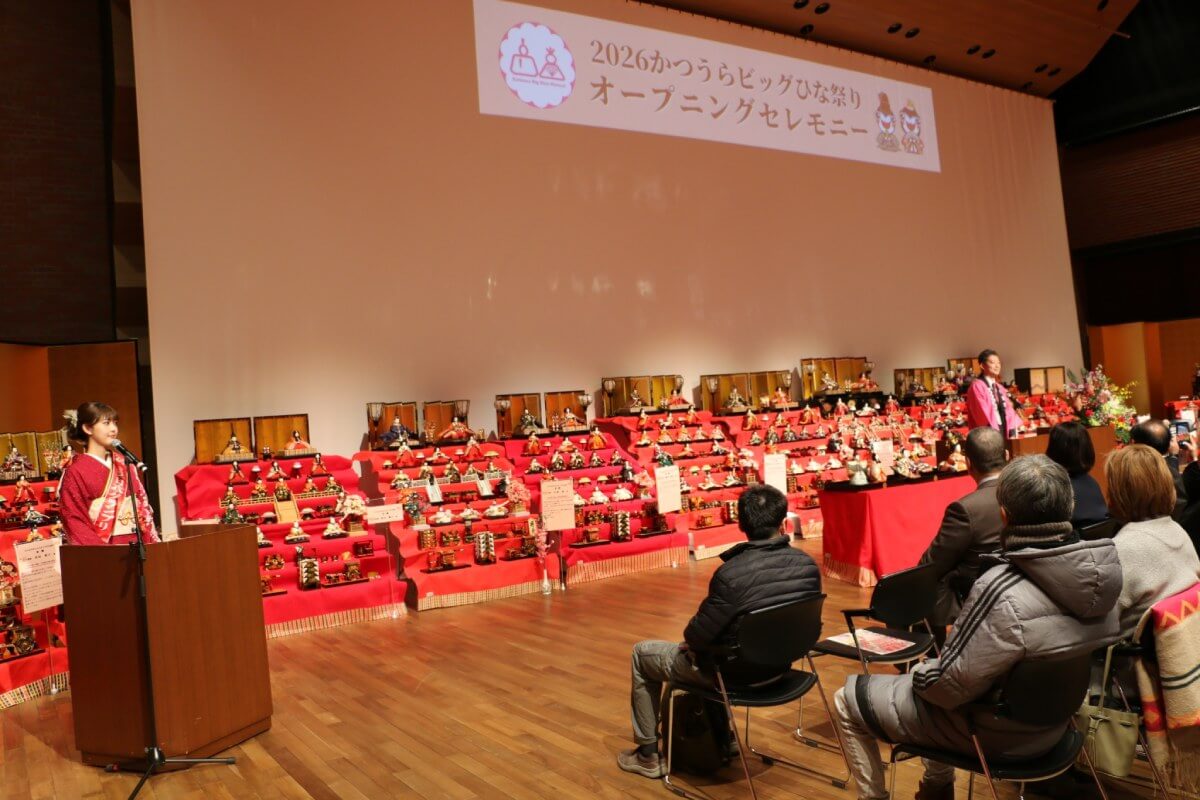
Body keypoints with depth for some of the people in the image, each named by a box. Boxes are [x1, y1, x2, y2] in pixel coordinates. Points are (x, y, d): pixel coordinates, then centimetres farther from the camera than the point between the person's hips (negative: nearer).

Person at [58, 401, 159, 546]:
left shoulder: (123, 463, 11)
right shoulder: (77, 471, -3)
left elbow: (142, 503, 12)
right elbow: (73, 521, -6)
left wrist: (152, 540, 2)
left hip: (134, 544, 5)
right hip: (101, 550, -4)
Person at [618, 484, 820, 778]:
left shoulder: (731, 573, -31)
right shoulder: (809, 565, -13)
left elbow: (698, 635, -21)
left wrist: (690, 640, 4)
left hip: (735, 673, -6)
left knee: (641, 653, 16)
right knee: (705, 649, 36)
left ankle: (648, 754, 25)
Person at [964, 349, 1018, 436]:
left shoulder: (1000, 388, 17)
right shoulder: (977, 386, -7)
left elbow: (1008, 410, 9)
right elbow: (983, 412, -14)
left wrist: (1012, 430, -5)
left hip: (1004, 432, 7)